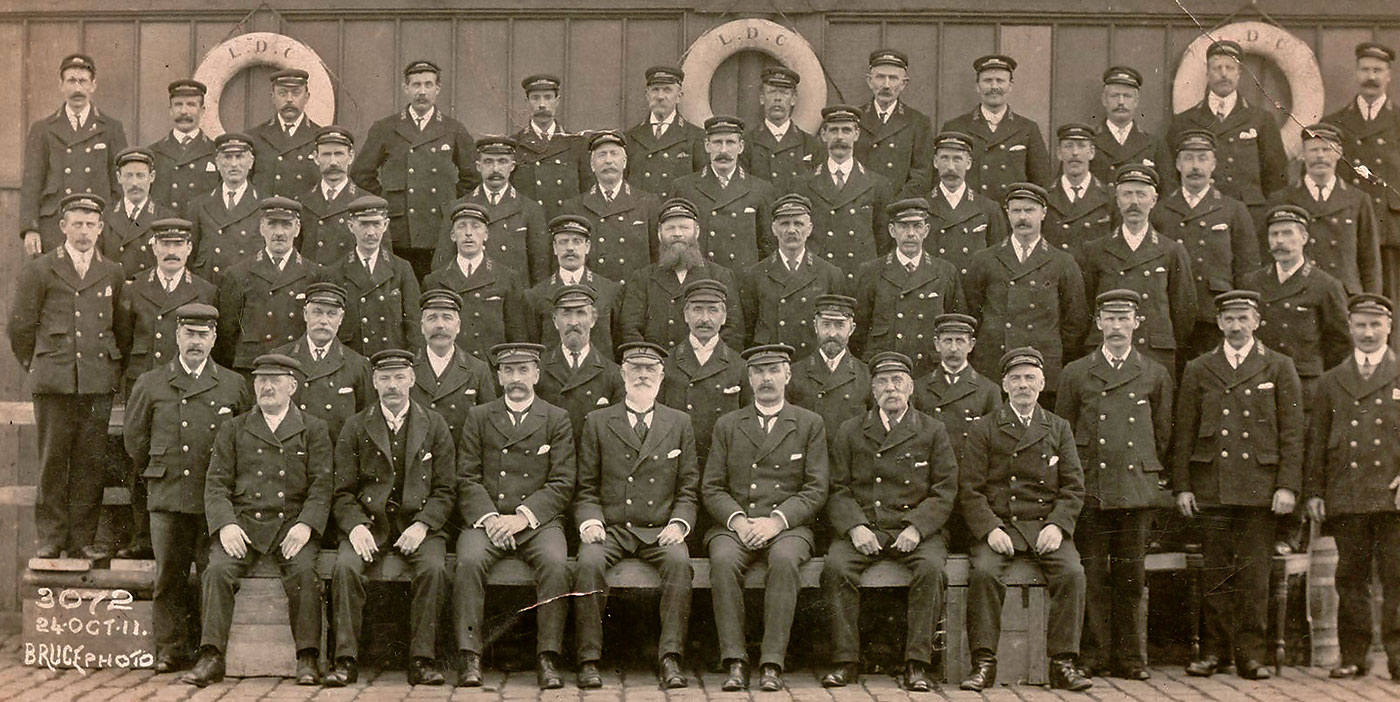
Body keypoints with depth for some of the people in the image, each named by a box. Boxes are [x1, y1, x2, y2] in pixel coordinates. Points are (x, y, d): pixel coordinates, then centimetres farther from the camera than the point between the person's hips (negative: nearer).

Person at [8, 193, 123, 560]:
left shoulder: (112, 274, 13)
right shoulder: (38, 270, 6)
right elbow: (19, 326, 8)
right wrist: (36, 367, 9)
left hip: (98, 382, 2)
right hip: (54, 381, -2)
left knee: (90, 461, 1)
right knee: (53, 460, -1)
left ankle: (82, 537, 8)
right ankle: (50, 537, 7)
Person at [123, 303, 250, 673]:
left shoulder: (235, 385, 9)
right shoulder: (149, 384, 10)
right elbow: (134, 438, 16)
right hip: (167, 499, 0)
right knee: (169, 576, 0)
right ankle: (170, 650, 8)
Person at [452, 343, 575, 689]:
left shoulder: (557, 419, 11)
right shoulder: (478, 416, 15)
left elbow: (562, 483, 2)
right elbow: (467, 478, 6)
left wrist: (523, 516, -12)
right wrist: (488, 517, -11)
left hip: (538, 520, -1)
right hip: (486, 519, 1)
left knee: (555, 563, -31)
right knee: (468, 560, -30)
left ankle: (548, 658, -25)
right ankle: (469, 657, -26)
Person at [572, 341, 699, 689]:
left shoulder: (679, 423, 14)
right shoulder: (597, 422, 12)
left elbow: (688, 489, 11)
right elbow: (586, 487, 10)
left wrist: (679, 524, -7)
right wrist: (590, 520, -10)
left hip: (659, 529, 0)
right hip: (609, 527, 0)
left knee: (679, 561, -31)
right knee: (589, 563, -31)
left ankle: (670, 657, -28)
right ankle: (589, 660, -25)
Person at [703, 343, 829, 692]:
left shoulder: (810, 424, 11)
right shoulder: (727, 425, 16)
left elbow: (816, 489, 2)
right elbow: (711, 487, 9)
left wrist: (777, 520, -13)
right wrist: (738, 520, -10)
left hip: (788, 526, -1)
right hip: (734, 525, 1)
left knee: (784, 560, -34)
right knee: (723, 561, -31)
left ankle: (772, 664, -31)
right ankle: (735, 662, -27)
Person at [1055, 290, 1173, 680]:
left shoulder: (1156, 375, 11)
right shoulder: (1076, 374, 9)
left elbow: (1163, 436, 15)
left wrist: (1153, 479, 10)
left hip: (1138, 490, 1)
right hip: (1090, 490, 0)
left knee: (1132, 575, 3)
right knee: (1092, 575, -1)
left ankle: (1131, 659, 11)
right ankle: (1094, 658, 6)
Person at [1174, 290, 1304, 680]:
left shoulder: (1279, 368, 8)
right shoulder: (1197, 371, 11)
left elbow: (1292, 432, 4)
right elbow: (1183, 434, 9)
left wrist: (1287, 486, -4)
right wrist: (1182, 487, 3)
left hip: (1260, 487, -1)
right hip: (1211, 486, 1)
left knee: (1254, 573, 1)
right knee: (1216, 573, 2)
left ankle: (1250, 653, 9)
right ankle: (1214, 650, 10)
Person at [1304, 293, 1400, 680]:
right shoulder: (1330, 382, 14)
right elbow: (1316, 441, 12)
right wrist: (1313, 491, 5)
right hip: (1346, 499, 2)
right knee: (1351, 579, 5)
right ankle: (1354, 656, 11)